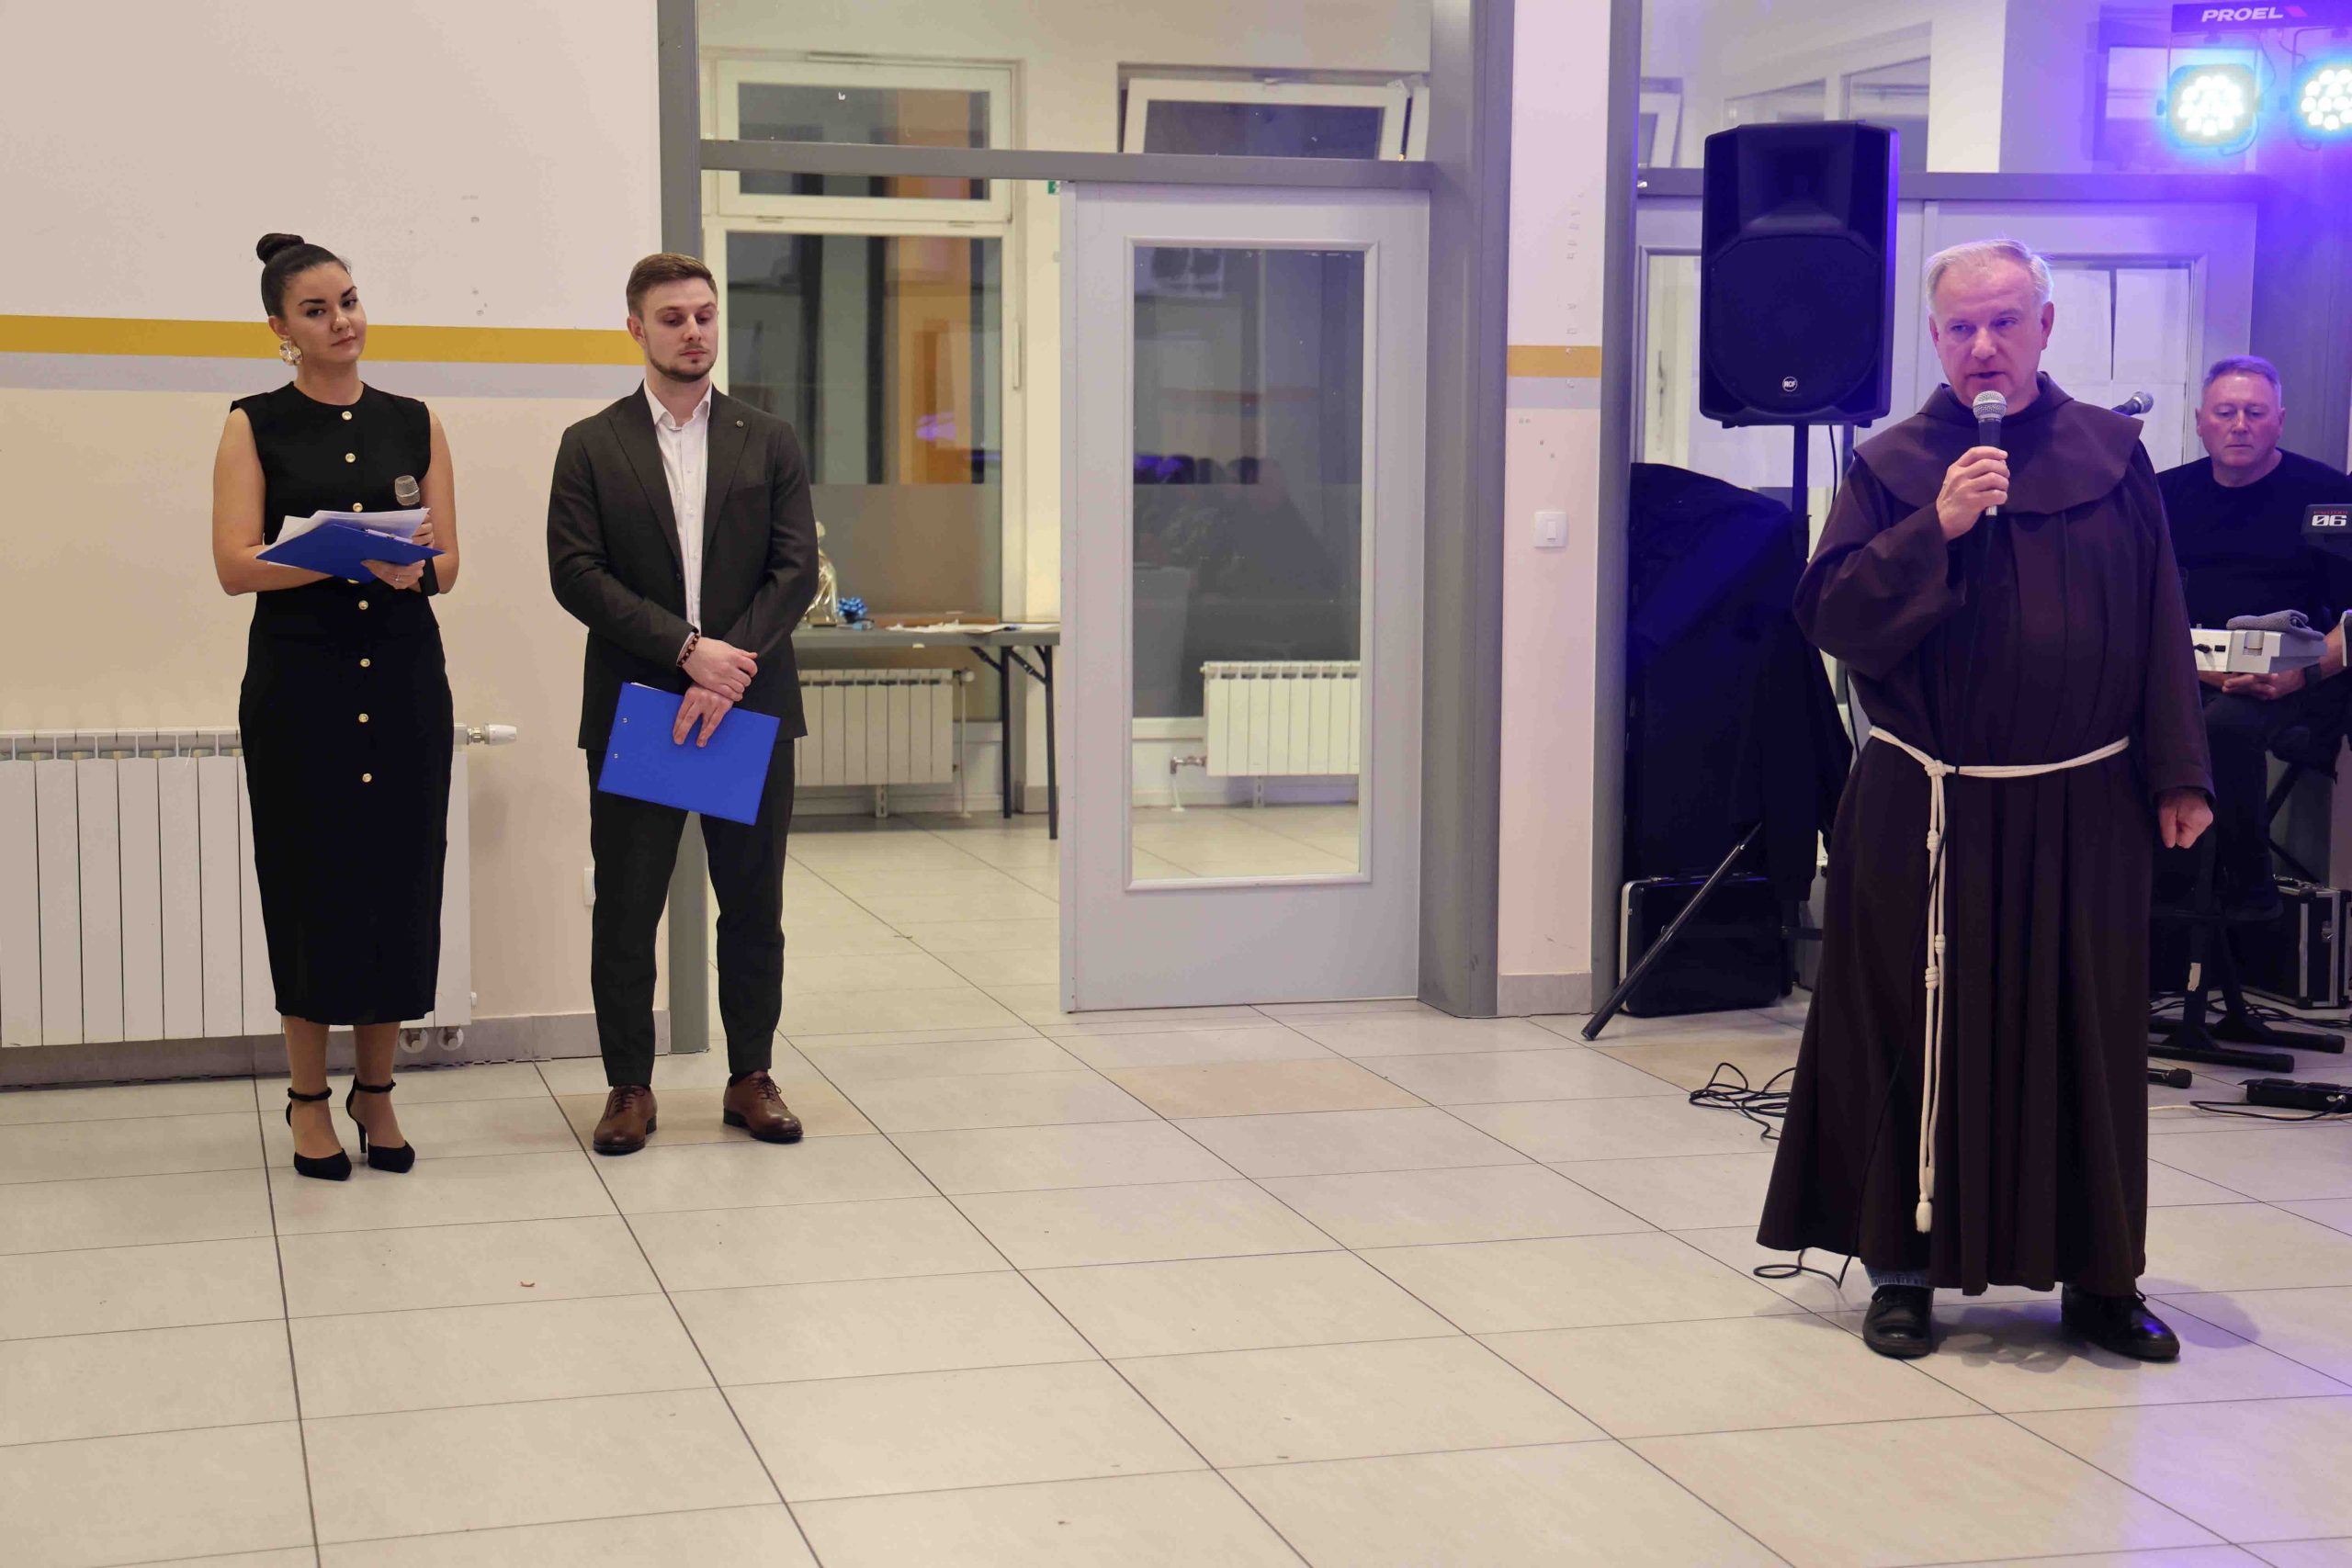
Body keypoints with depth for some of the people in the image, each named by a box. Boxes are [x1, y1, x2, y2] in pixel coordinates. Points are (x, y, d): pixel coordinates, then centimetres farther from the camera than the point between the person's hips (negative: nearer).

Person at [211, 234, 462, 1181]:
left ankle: (375, 1091, 16)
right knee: (311, 886, 1)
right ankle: (308, 1099, 14)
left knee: (400, 882, 2)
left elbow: (448, 563, 8)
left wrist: (411, 569, -16)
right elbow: (236, 564, -8)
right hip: (297, 678, -2)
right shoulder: (256, 426, 2)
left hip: (403, 676, 2)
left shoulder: (414, 424, 10)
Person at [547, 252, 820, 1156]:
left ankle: (752, 1078, 17)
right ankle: (629, 1085, 12)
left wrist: (727, 677, -13)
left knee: (754, 905, 6)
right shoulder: (591, 447, 5)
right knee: (625, 910, 2)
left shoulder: (769, 442, 8)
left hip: (751, 708, 1)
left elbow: (796, 571, 0)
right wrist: (688, 649, -16)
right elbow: (576, 574, -6)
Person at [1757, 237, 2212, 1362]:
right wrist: (1934, 529, -18)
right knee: (1925, 1040, 4)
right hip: (1928, 813, -2)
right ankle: (1904, 1267, 15)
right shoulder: (1894, 467, 0)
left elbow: (2160, 626, 7)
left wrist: (2178, 773, 2)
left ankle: (2097, 1273, 19)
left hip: (2082, 809, 2)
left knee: (2086, 1037, 8)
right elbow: (1833, 619, -7)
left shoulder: (2110, 454, 5)